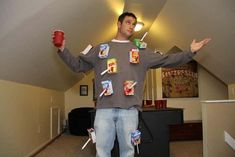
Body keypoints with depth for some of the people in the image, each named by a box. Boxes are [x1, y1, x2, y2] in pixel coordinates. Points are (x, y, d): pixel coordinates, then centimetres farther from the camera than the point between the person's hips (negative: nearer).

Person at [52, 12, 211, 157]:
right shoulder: (100, 48, 15)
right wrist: (63, 50, 3)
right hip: (104, 108, 0)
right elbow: (78, 65, 15)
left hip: (129, 109, 1)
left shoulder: (141, 51, 16)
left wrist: (190, 52, 5)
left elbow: (166, 60, 12)